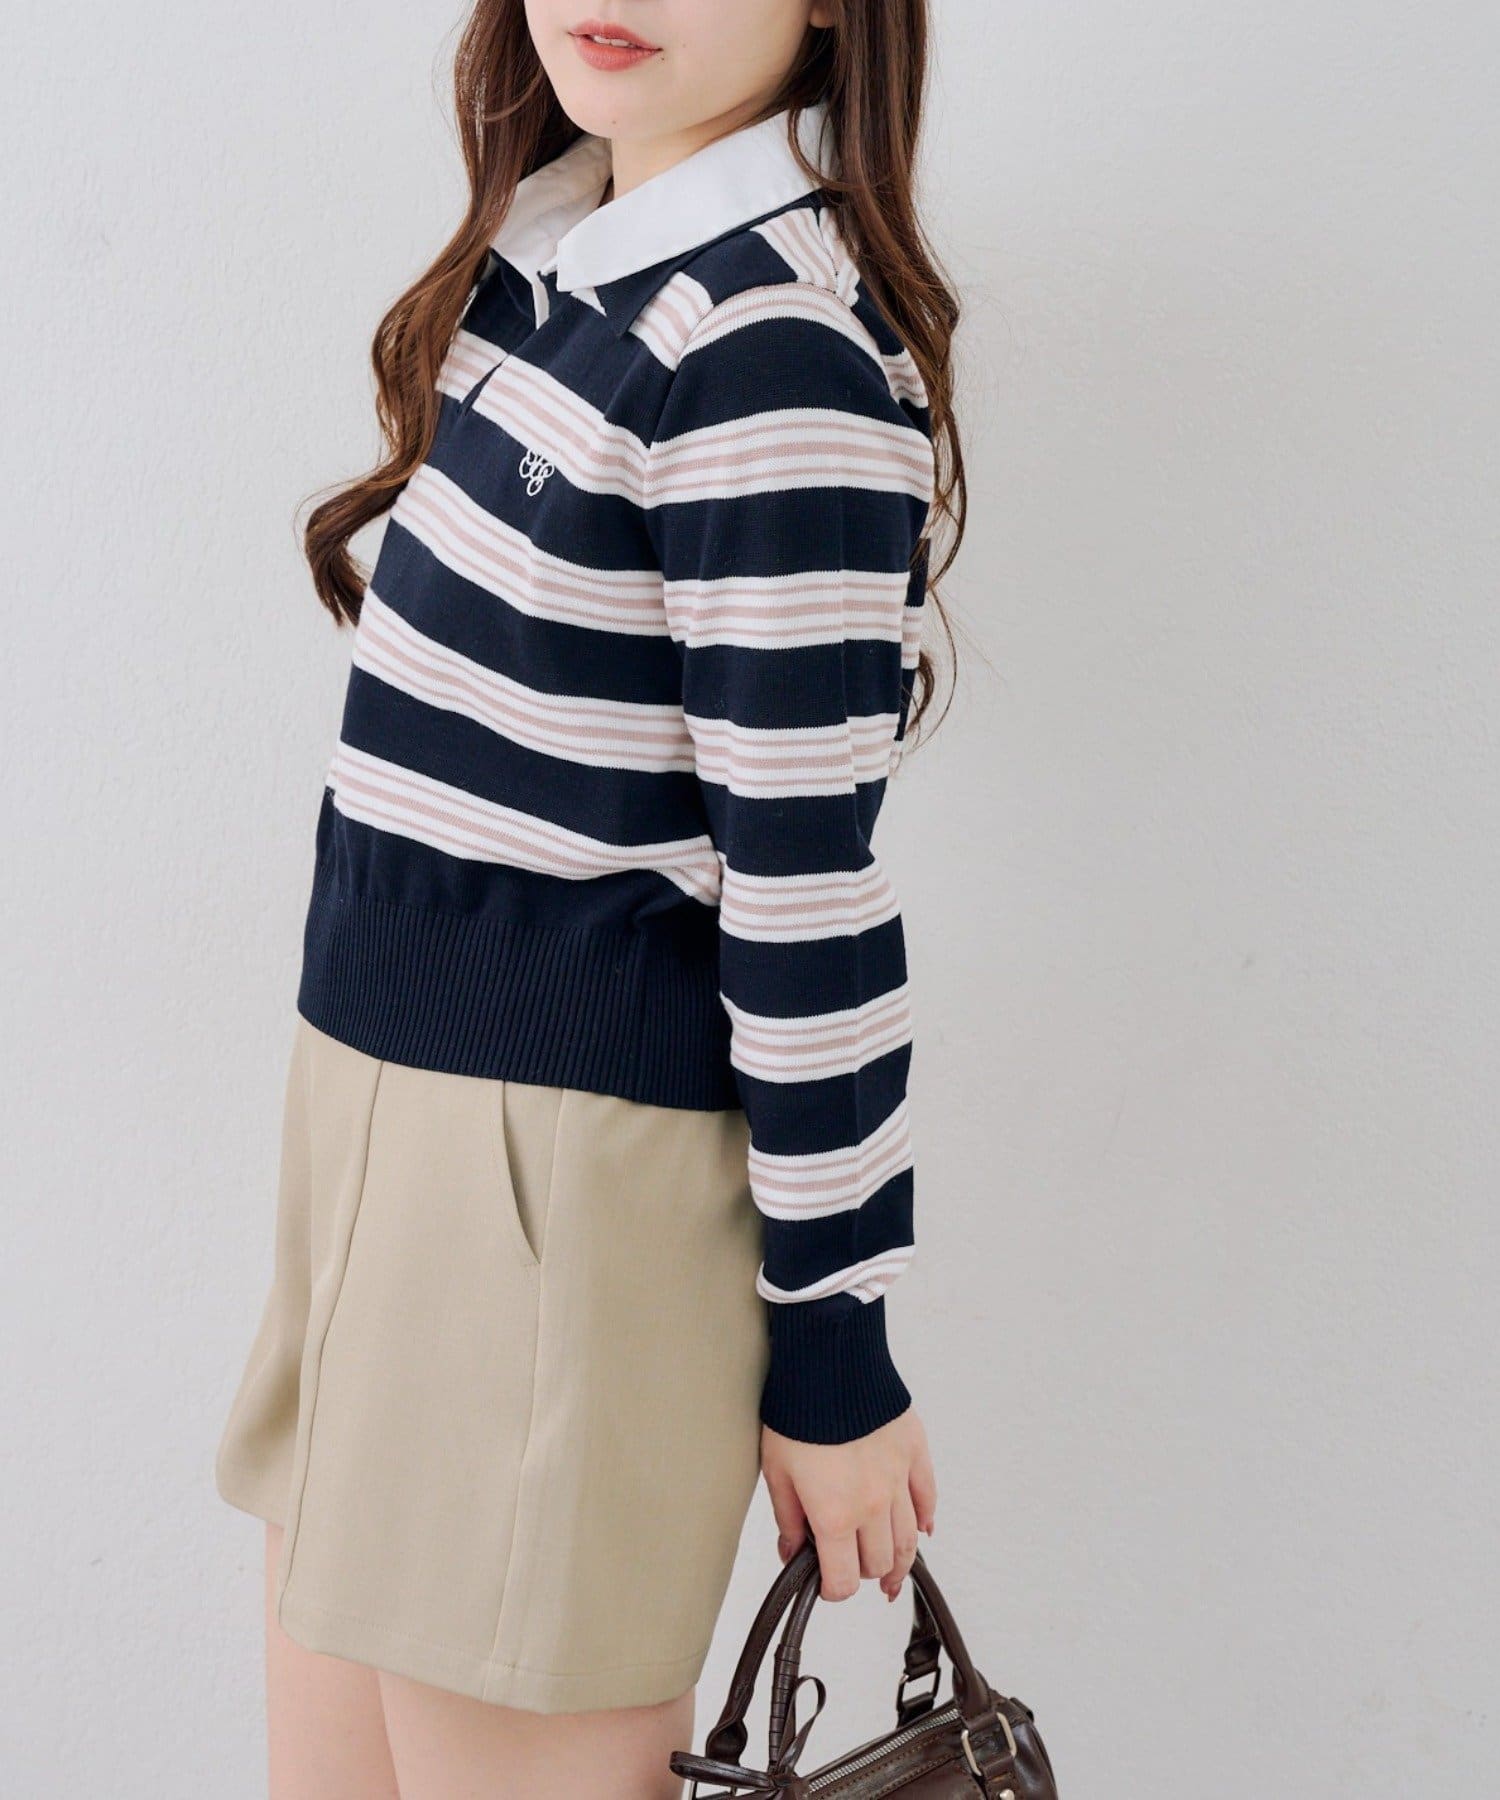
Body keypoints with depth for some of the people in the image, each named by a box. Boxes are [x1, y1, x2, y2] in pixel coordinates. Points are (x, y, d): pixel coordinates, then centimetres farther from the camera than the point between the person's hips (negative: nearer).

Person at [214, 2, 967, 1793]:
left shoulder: (773, 352, -21)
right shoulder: (555, 244, 7)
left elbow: (808, 892, -19)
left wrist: (835, 1354, -13)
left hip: (573, 1174, -9)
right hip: (383, 1112, 9)